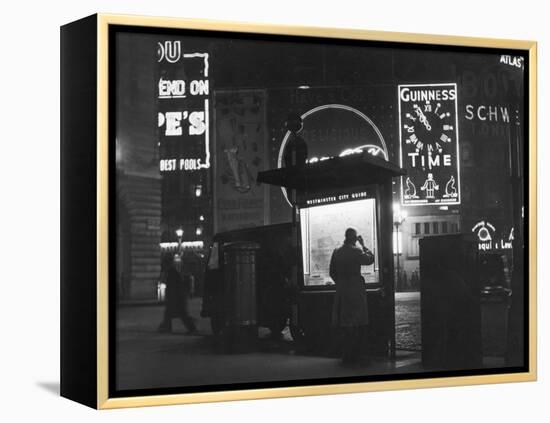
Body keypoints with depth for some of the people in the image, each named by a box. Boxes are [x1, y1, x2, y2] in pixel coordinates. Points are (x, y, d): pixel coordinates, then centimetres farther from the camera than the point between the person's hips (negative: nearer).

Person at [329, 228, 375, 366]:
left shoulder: (337, 252, 4)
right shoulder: (356, 251, -13)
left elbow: (332, 272, 10)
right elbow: (370, 259, 2)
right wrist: (363, 245, 8)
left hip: (341, 291, 6)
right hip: (356, 291, -6)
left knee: (344, 325, 11)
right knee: (358, 326, 2)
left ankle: (346, 357, 15)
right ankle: (355, 357, 2)